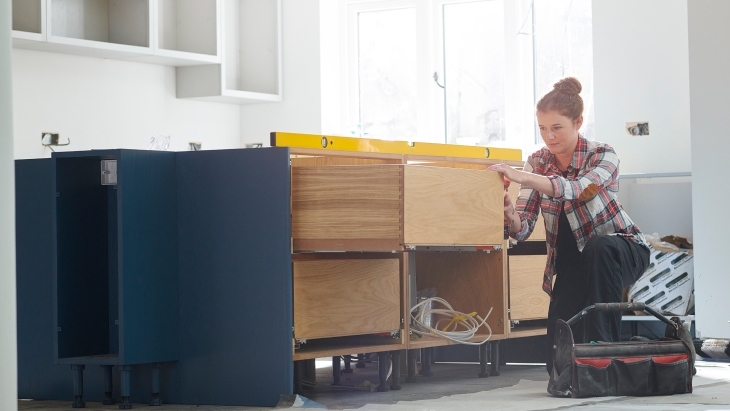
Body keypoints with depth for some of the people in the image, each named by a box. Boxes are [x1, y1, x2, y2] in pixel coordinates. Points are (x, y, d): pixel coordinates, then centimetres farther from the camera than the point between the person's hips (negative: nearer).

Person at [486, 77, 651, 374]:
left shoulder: (602, 156, -17)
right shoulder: (537, 162, -5)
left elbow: (575, 189, -40)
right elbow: (523, 229, -12)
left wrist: (521, 177, -52)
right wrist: (510, 215, -36)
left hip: (620, 252, -4)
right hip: (570, 264, 4)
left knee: (599, 247, -41)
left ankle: (604, 345, -32)